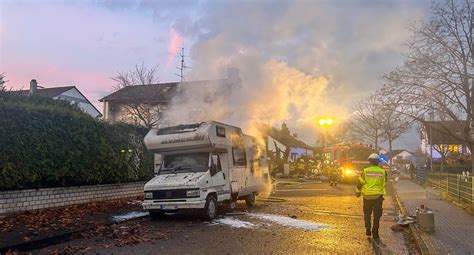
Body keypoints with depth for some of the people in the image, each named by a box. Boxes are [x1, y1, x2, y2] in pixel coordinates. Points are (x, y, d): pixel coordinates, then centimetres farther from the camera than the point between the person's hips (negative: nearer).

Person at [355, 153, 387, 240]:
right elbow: (384, 183, 11)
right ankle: (375, 233, 11)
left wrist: (358, 192, 12)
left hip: (367, 196, 0)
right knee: (377, 215, 9)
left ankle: (368, 229, 6)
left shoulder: (365, 171, -6)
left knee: (367, 213, 17)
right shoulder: (382, 172, -2)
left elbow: (360, 183, -1)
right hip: (378, 196, 1)